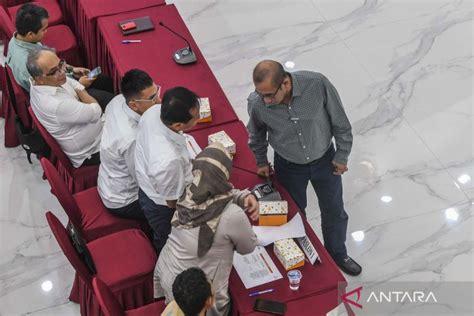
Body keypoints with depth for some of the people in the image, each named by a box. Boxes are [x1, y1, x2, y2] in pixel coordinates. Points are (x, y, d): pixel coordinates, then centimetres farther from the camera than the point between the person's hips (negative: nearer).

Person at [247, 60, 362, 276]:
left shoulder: (317, 84, -33)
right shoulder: (256, 103, -29)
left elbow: (339, 120, -15)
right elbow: (256, 134, -4)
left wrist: (342, 155, -5)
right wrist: (261, 162, 10)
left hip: (324, 159, 0)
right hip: (288, 166, 0)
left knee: (334, 212, 20)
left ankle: (337, 254, 50)